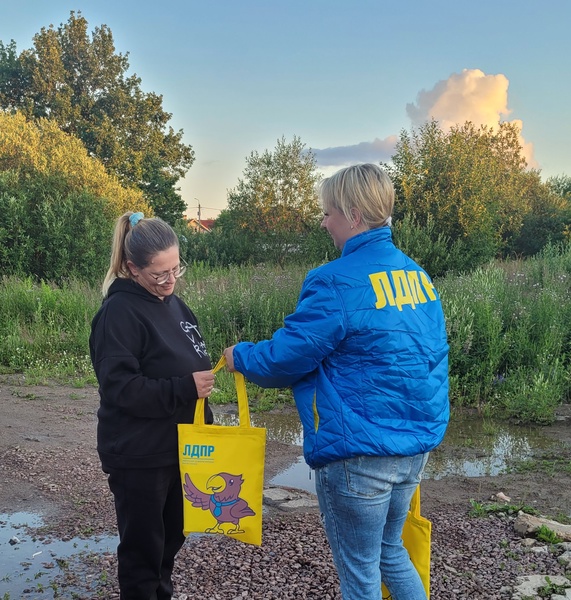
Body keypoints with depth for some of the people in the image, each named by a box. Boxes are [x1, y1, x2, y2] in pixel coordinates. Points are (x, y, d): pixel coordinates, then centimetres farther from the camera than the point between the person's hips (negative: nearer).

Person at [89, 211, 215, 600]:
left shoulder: (174, 304, 7)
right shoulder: (119, 313, -16)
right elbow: (121, 388, -22)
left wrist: (203, 427, 12)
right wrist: (185, 388, -27)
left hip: (179, 448, 7)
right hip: (138, 457, -7)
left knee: (170, 539, 20)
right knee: (143, 548, 8)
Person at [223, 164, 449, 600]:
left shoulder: (336, 283, -20)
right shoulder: (417, 275, 5)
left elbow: (287, 356, -14)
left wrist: (240, 356, 6)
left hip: (359, 454, -8)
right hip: (417, 444, 8)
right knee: (390, 548, 27)